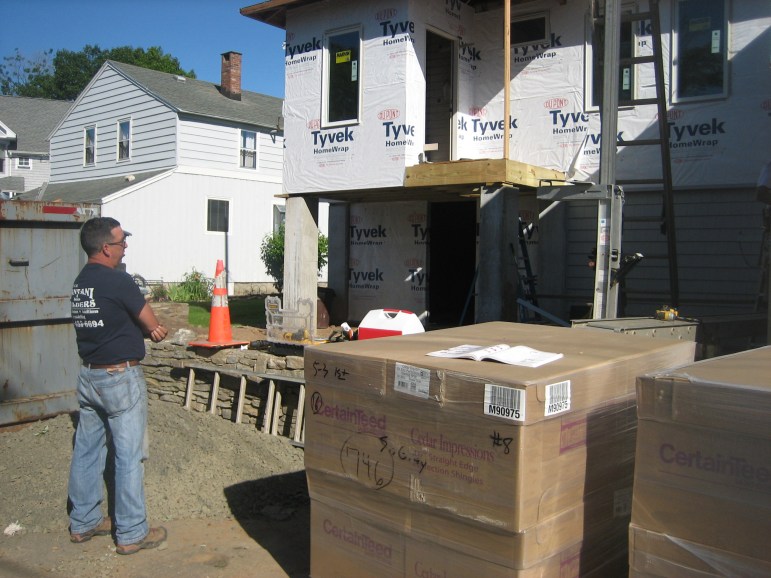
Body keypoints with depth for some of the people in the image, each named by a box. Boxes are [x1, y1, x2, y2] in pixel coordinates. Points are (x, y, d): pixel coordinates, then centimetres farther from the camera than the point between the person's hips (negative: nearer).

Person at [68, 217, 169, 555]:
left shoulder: (80, 283, 9)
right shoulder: (118, 281, -18)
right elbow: (152, 325, -10)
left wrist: (145, 329, -1)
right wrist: (151, 328, 11)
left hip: (88, 375, 9)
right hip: (120, 378, -9)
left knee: (87, 450, 15)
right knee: (129, 455, 0)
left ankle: (82, 522, 27)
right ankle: (131, 534, 8)